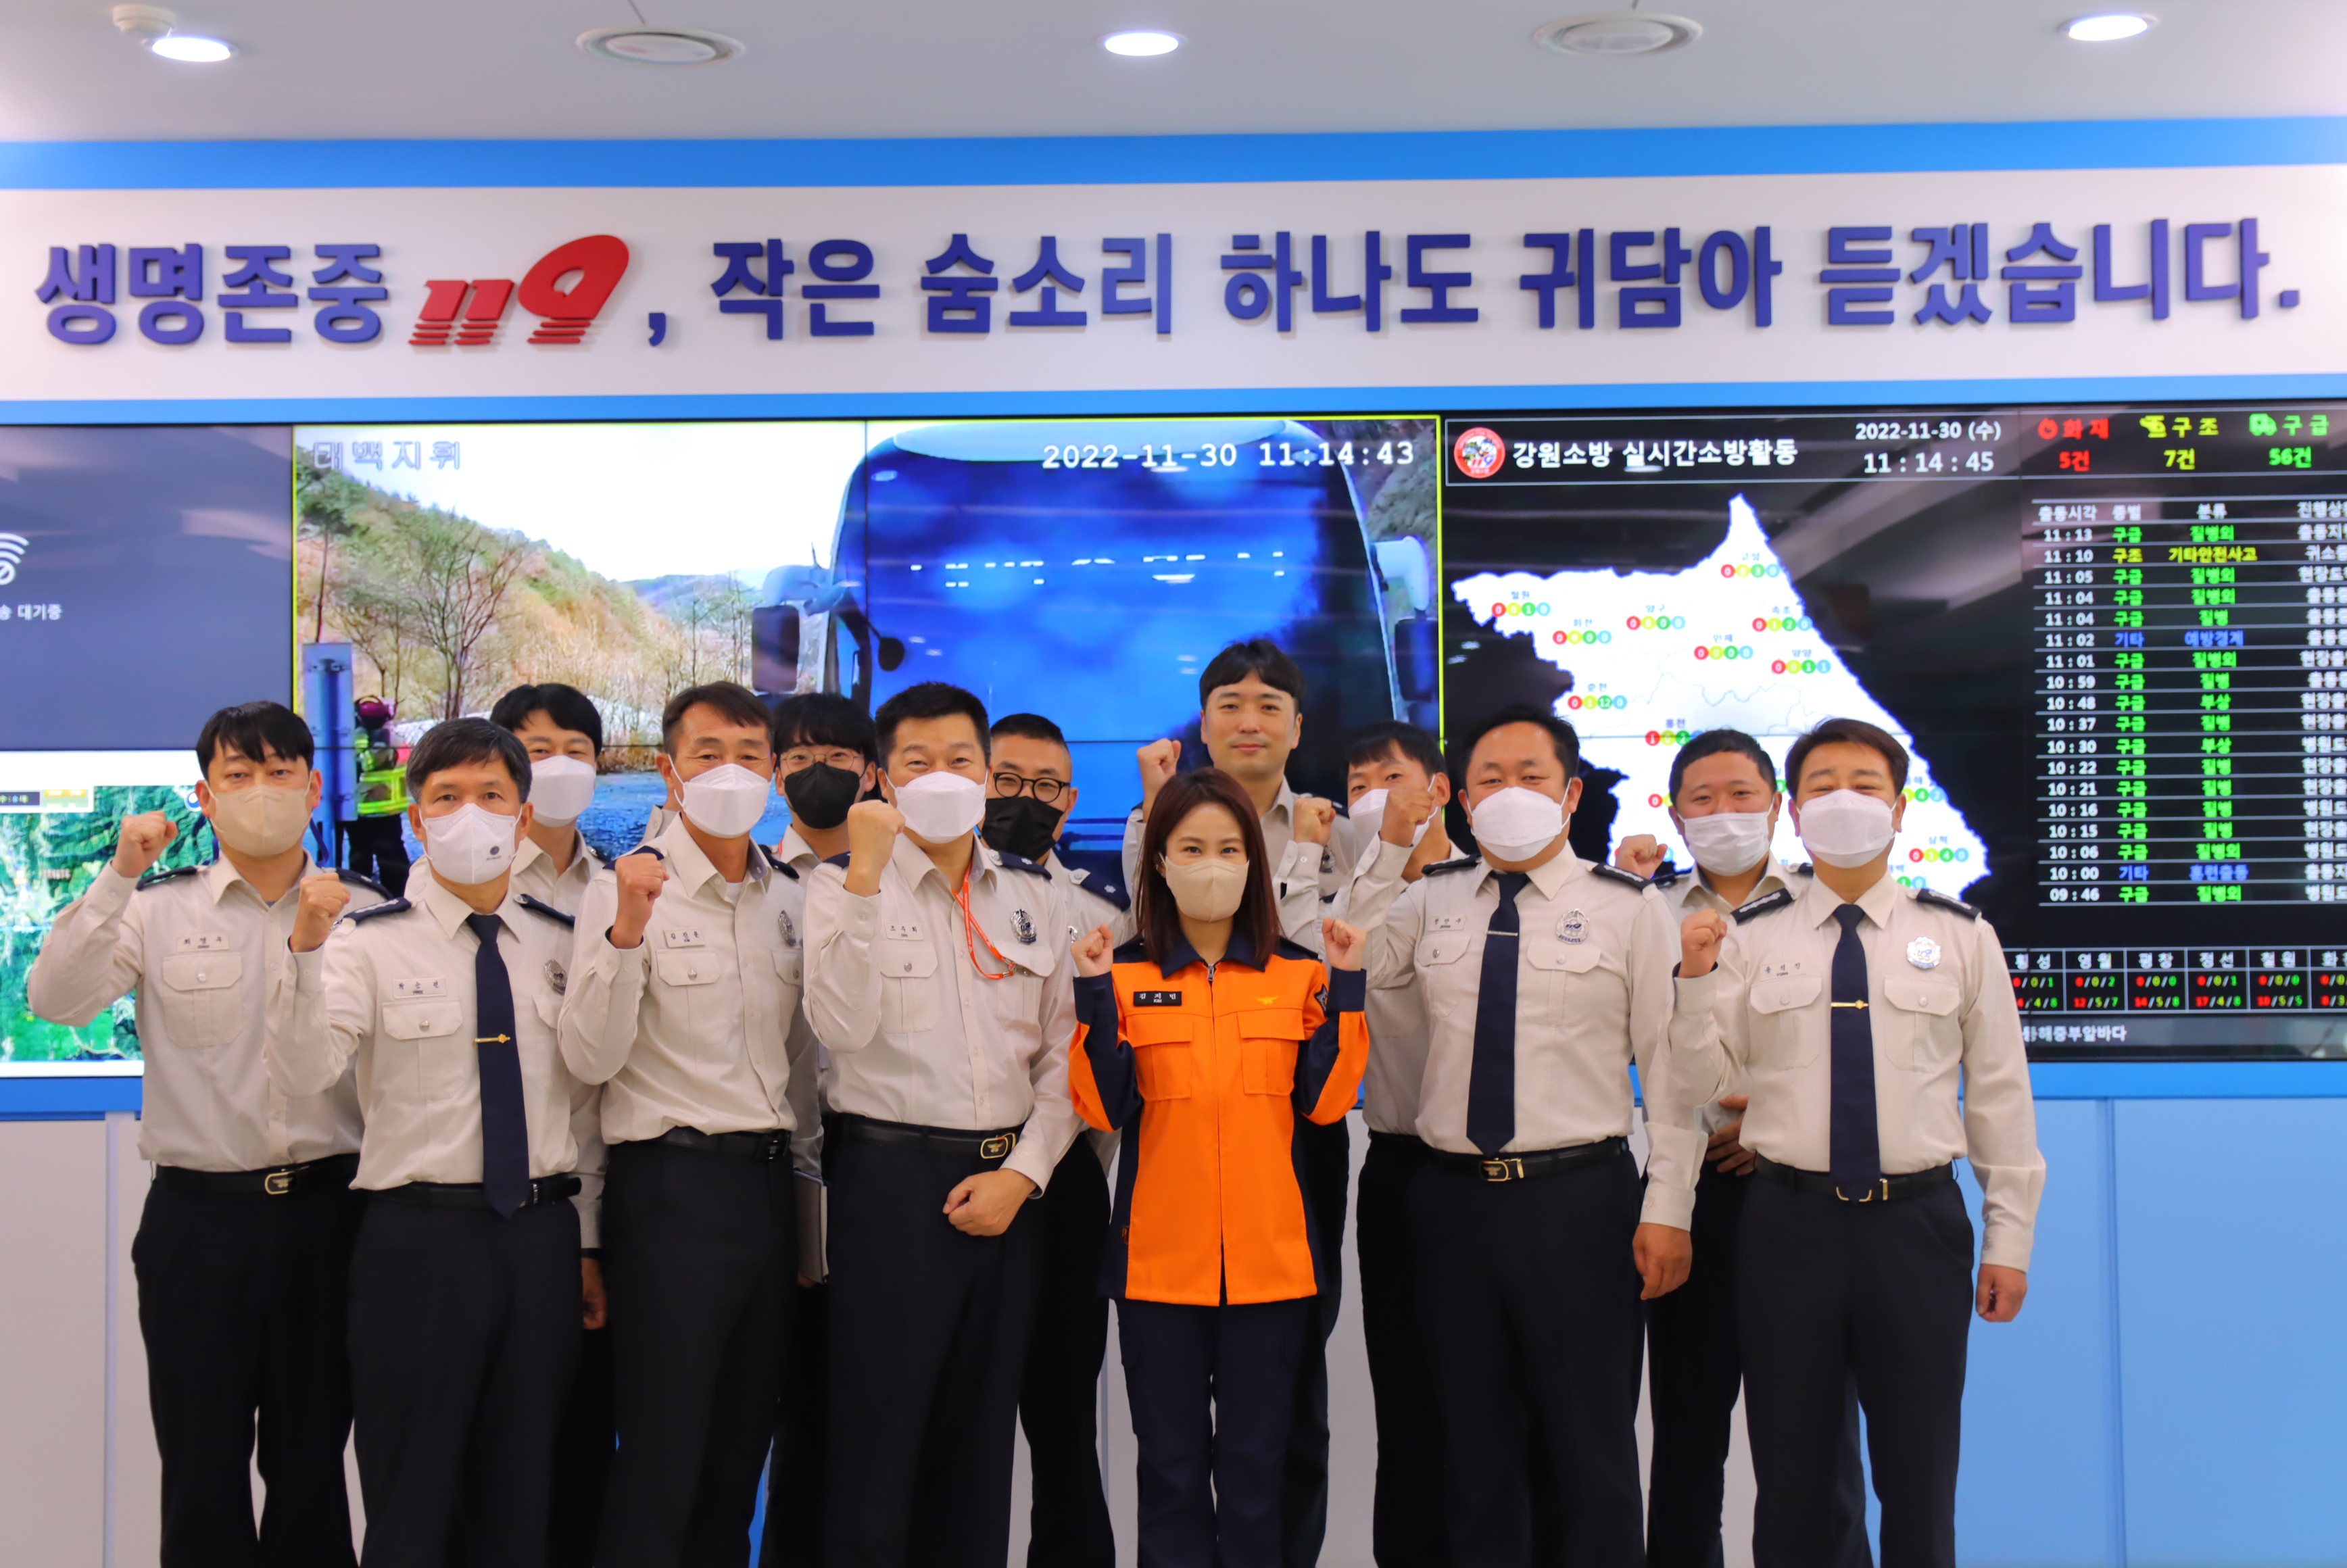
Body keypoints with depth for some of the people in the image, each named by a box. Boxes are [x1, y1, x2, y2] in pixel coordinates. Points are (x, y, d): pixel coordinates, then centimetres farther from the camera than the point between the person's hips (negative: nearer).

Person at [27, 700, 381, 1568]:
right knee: (201, 1469, 7)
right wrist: (118, 877, -16)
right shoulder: (159, 910, 4)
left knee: (314, 1462, 10)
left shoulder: (364, 910, 4)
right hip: (199, 1213, 0)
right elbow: (54, 999, -9)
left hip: (328, 1208, 0)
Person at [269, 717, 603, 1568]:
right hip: (419, 1235, -3)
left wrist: (588, 1242, 11)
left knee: (522, 1495, 13)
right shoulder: (371, 940, -3)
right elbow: (301, 1073, -18)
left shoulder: (560, 944, 8)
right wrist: (307, 950, -32)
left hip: (543, 1234, 3)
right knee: (413, 1496, 4)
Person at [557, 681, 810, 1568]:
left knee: (739, 1459, 12)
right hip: (673, 1187, -5)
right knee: (661, 1466, -3)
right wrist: (626, 930, -26)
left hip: (771, 1186, 6)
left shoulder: (791, 900, 11)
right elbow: (591, 1059, -15)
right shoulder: (625, 890, -5)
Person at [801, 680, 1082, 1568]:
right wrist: (867, 878, -21)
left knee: (982, 1437, 11)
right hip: (890, 1174, -4)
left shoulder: (1031, 895, 10)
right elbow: (843, 1028, -18)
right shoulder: (844, 889, -1)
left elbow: (1063, 1051, 9)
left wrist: (1022, 1172, -4)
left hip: (1007, 1184, 4)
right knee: (878, 1434, -1)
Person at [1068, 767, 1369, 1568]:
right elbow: (1102, 1109, -7)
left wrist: (1344, 991, -8)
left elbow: (1324, 1102, -2)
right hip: (1161, 1254, -1)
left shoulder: (1297, 974, 5)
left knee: (1256, 1460, 8)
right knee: (1170, 1461, 8)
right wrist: (1095, 996, -16)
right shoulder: (1125, 975, 1)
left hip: (1270, 1254, 1)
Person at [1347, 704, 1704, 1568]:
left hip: (1580, 1198, -3)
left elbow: (1670, 1065, -1)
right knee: (1474, 1439, 13)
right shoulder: (1429, 900, 10)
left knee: (1588, 1444, 5)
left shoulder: (1629, 907, 1)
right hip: (1453, 1197, 3)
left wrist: (1668, 1207, -7)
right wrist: (1388, 850, -2)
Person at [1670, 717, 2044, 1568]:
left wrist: (2009, 1239, 3)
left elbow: (1999, 1091, 5)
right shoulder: (1748, 937, 3)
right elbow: (1705, 1076, 0)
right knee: (1791, 1476, 10)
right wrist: (1696, 979, -15)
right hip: (1789, 1219, 0)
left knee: (1919, 1476, 9)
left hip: (1918, 1221, 0)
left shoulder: (1960, 936, 4)